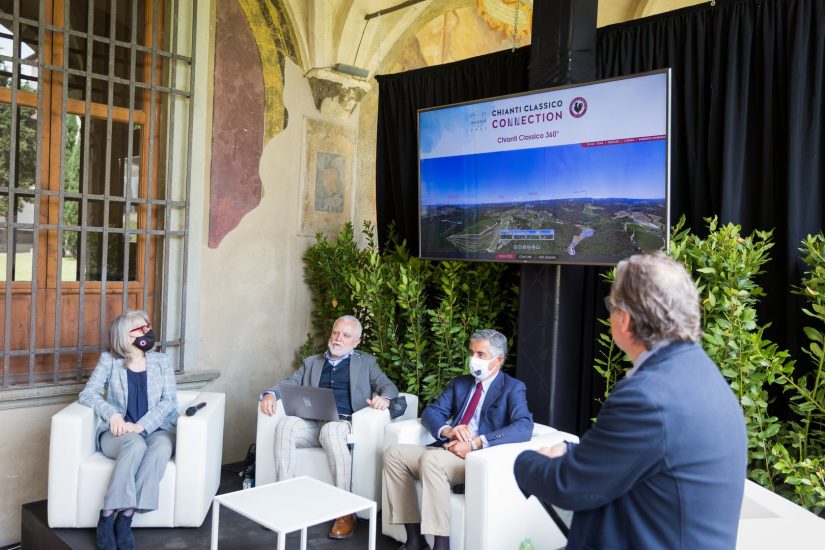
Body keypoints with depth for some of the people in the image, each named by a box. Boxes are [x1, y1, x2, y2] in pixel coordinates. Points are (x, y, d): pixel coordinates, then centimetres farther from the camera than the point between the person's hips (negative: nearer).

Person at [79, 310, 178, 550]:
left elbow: (169, 401, 0)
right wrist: (112, 414, -19)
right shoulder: (109, 360, 6)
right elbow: (87, 394, 0)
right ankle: (107, 516, -28)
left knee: (162, 446, -35)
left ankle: (124, 516, -32)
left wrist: (142, 425, -17)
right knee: (135, 444, -37)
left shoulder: (161, 361, 8)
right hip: (118, 432, -1)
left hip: (156, 429, 1)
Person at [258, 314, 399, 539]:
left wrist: (383, 398, -17)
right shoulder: (312, 362, 26)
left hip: (344, 423, -3)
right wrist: (270, 393, -5)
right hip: (312, 422, 3)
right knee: (285, 425, -29)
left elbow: (389, 387, 8)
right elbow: (289, 383, 18)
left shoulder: (365, 362, 18)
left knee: (330, 430, -38)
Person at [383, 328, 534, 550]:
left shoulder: (513, 389, 1)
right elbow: (430, 412, 13)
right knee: (394, 453, -11)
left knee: (431, 459, -33)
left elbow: (524, 428, -17)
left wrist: (476, 443, -27)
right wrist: (448, 431, -12)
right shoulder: (460, 383, 20)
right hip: (447, 450, 7)